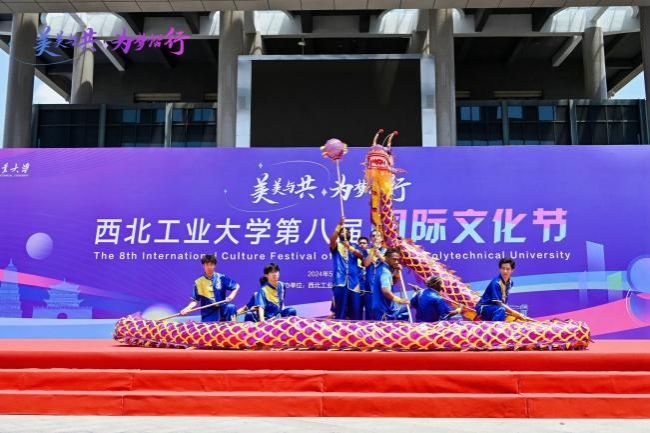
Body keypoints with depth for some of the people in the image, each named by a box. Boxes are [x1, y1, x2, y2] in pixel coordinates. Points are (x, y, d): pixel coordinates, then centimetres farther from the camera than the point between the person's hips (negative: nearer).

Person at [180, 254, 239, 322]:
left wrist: (231, 297, -11)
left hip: (222, 308, -2)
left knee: (231, 308, -33)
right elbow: (195, 300, 4)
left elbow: (236, 286, 5)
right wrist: (187, 309, -13)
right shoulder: (199, 282, 0)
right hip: (208, 313, 2)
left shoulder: (221, 278, -3)